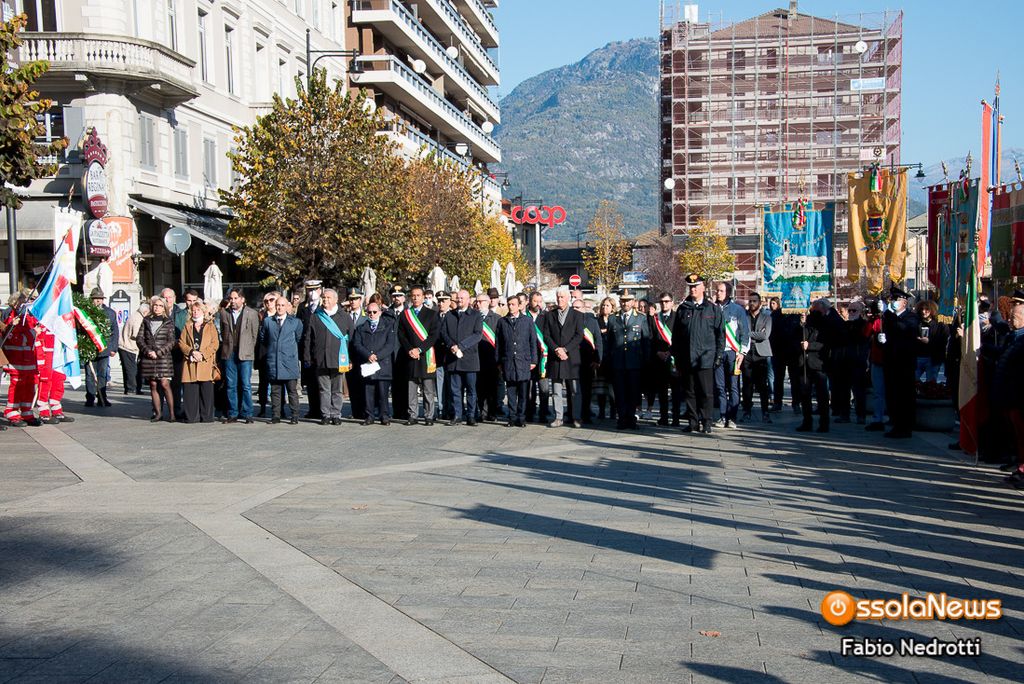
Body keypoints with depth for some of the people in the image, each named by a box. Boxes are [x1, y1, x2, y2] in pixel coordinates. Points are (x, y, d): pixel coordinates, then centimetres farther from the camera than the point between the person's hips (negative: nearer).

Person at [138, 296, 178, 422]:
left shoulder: (168, 322, 4)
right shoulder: (146, 321, 12)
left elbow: (171, 341, -2)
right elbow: (140, 339, 8)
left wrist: (158, 353, -11)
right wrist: (148, 351, -8)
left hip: (163, 356, -3)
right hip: (148, 358, 3)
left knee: (164, 384, -11)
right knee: (153, 385, 3)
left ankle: (171, 413, -7)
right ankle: (157, 412, 8)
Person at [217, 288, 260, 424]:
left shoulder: (252, 313, 0)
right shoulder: (224, 313, 8)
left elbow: (254, 334, 3)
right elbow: (222, 332, 16)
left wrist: (249, 350, 3)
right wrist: (226, 347, 11)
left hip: (245, 354, -3)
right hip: (229, 354, 3)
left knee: (246, 385, -4)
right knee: (231, 386, 5)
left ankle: (247, 414, 2)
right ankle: (232, 414, 12)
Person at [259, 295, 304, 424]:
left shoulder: (295, 322, 6)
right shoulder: (267, 321, 9)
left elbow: (300, 340, 11)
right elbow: (262, 339, 18)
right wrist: (270, 349, 14)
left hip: (290, 361, -2)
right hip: (273, 362, 2)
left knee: (292, 390, -1)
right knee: (275, 391, 5)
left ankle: (294, 417, 2)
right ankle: (275, 416, 9)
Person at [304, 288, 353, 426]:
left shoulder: (344, 318, 6)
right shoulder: (315, 317, 8)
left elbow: (351, 338, 6)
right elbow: (308, 339, 8)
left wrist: (350, 360, 1)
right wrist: (307, 358, 1)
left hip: (338, 360, 0)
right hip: (320, 360, 0)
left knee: (337, 390, 5)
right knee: (324, 389, 3)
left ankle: (336, 415, 12)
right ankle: (325, 415, 8)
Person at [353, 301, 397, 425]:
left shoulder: (388, 327, 10)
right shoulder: (361, 328, 17)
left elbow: (391, 344, -1)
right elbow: (357, 344, 4)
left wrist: (377, 356, -12)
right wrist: (368, 355, -12)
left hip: (383, 364, -2)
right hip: (366, 364, 2)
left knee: (383, 392, -4)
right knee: (368, 392, 0)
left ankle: (385, 416, 2)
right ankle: (370, 416, 6)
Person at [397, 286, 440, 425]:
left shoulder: (431, 314, 6)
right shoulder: (405, 314, 12)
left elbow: (435, 335, -1)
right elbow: (401, 335, 8)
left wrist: (420, 349, -10)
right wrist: (409, 350, -7)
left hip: (426, 355, -2)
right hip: (410, 356, 2)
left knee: (429, 390, -2)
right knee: (411, 389, 2)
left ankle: (429, 416, 2)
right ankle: (412, 415, 7)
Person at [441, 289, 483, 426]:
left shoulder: (476, 316, 5)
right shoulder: (449, 315, 16)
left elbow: (477, 335, -6)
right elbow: (443, 332, 8)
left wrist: (460, 346, -15)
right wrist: (452, 345, -11)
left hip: (469, 357, -2)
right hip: (453, 358, 2)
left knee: (471, 389, 0)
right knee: (455, 389, 4)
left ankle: (471, 416, 5)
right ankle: (456, 415, 9)